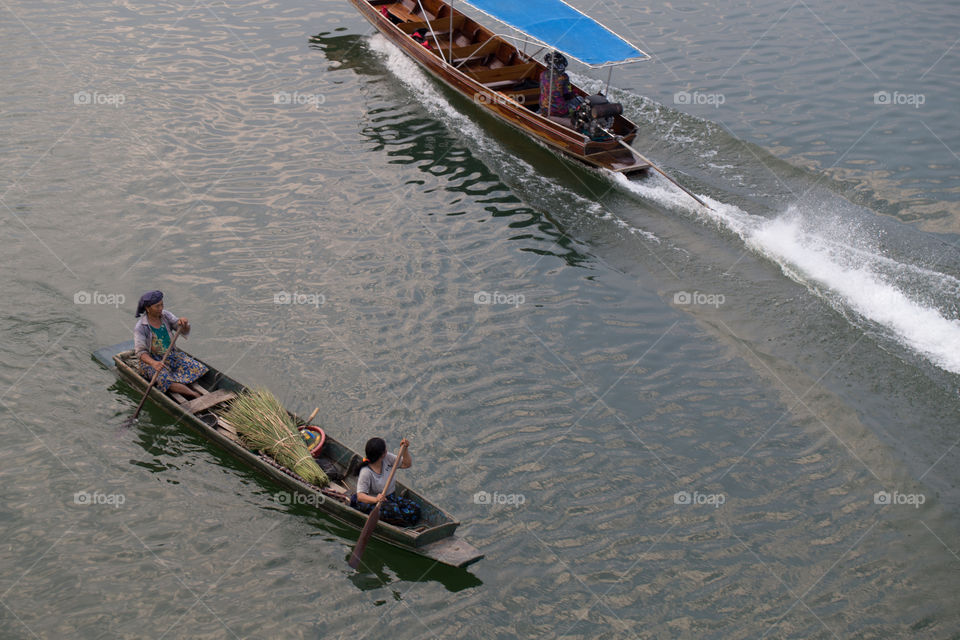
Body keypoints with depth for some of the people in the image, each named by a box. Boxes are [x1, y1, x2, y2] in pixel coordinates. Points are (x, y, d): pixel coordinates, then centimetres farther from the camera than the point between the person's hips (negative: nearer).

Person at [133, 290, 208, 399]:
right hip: (150, 360, -6)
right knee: (164, 379, -36)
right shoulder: (140, 328, -16)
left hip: (171, 355, 6)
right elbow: (141, 352, -21)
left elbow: (185, 332, -4)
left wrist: (184, 323, -28)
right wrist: (153, 363, -41)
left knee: (196, 368, -17)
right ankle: (196, 395, -39)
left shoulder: (165, 315, -3)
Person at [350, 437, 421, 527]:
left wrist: (405, 449, -10)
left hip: (391, 497, 7)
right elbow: (360, 495, -26)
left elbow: (406, 464, 8)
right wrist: (375, 499, -45)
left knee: (414, 507, -17)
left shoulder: (387, 458, -3)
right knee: (393, 509, -38)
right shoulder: (365, 473, -22)